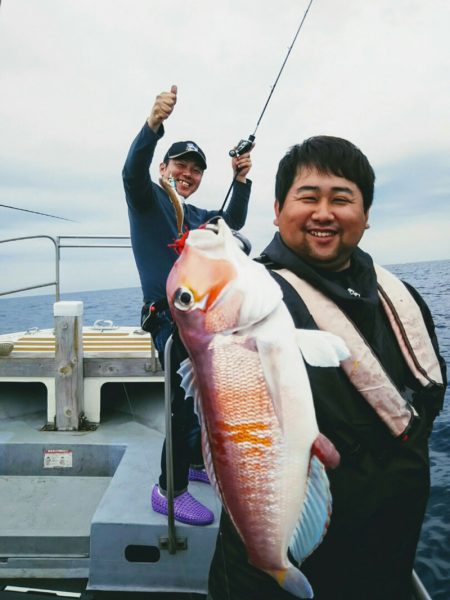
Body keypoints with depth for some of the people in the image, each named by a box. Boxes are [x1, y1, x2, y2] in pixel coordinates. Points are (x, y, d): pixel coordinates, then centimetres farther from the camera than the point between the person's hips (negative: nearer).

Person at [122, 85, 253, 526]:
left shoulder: (197, 215, 23)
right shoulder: (148, 197, 1)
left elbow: (233, 222, 12)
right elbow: (133, 170, -20)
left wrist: (240, 181, -3)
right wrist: (153, 124, -37)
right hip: (170, 317, -8)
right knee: (186, 400, -11)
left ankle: (198, 462, 34)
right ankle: (169, 490, 3)